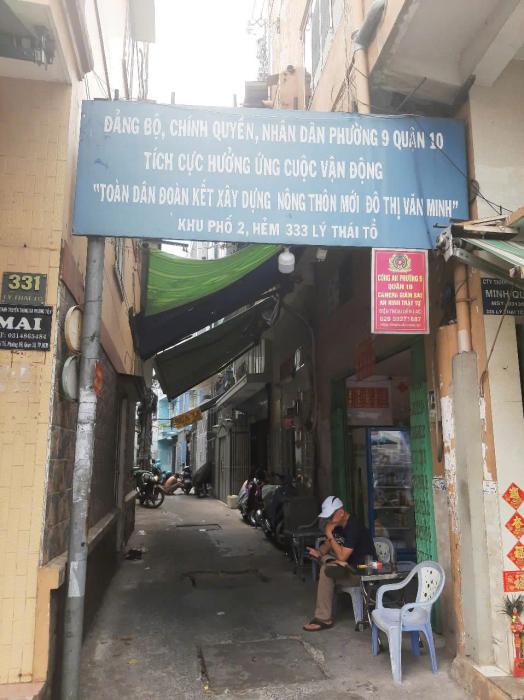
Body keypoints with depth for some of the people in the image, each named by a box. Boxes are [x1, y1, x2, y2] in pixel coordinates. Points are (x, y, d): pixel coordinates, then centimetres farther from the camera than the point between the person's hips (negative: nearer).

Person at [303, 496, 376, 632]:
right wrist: (319, 552, -11)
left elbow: (342, 556, -25)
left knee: (326, 572, -24)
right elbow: (327, 545, 10)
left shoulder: (353, 528, -23)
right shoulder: (338, 525, 3)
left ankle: (323, 619, -15)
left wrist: (330, 535, -22)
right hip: (349, 565, 9)